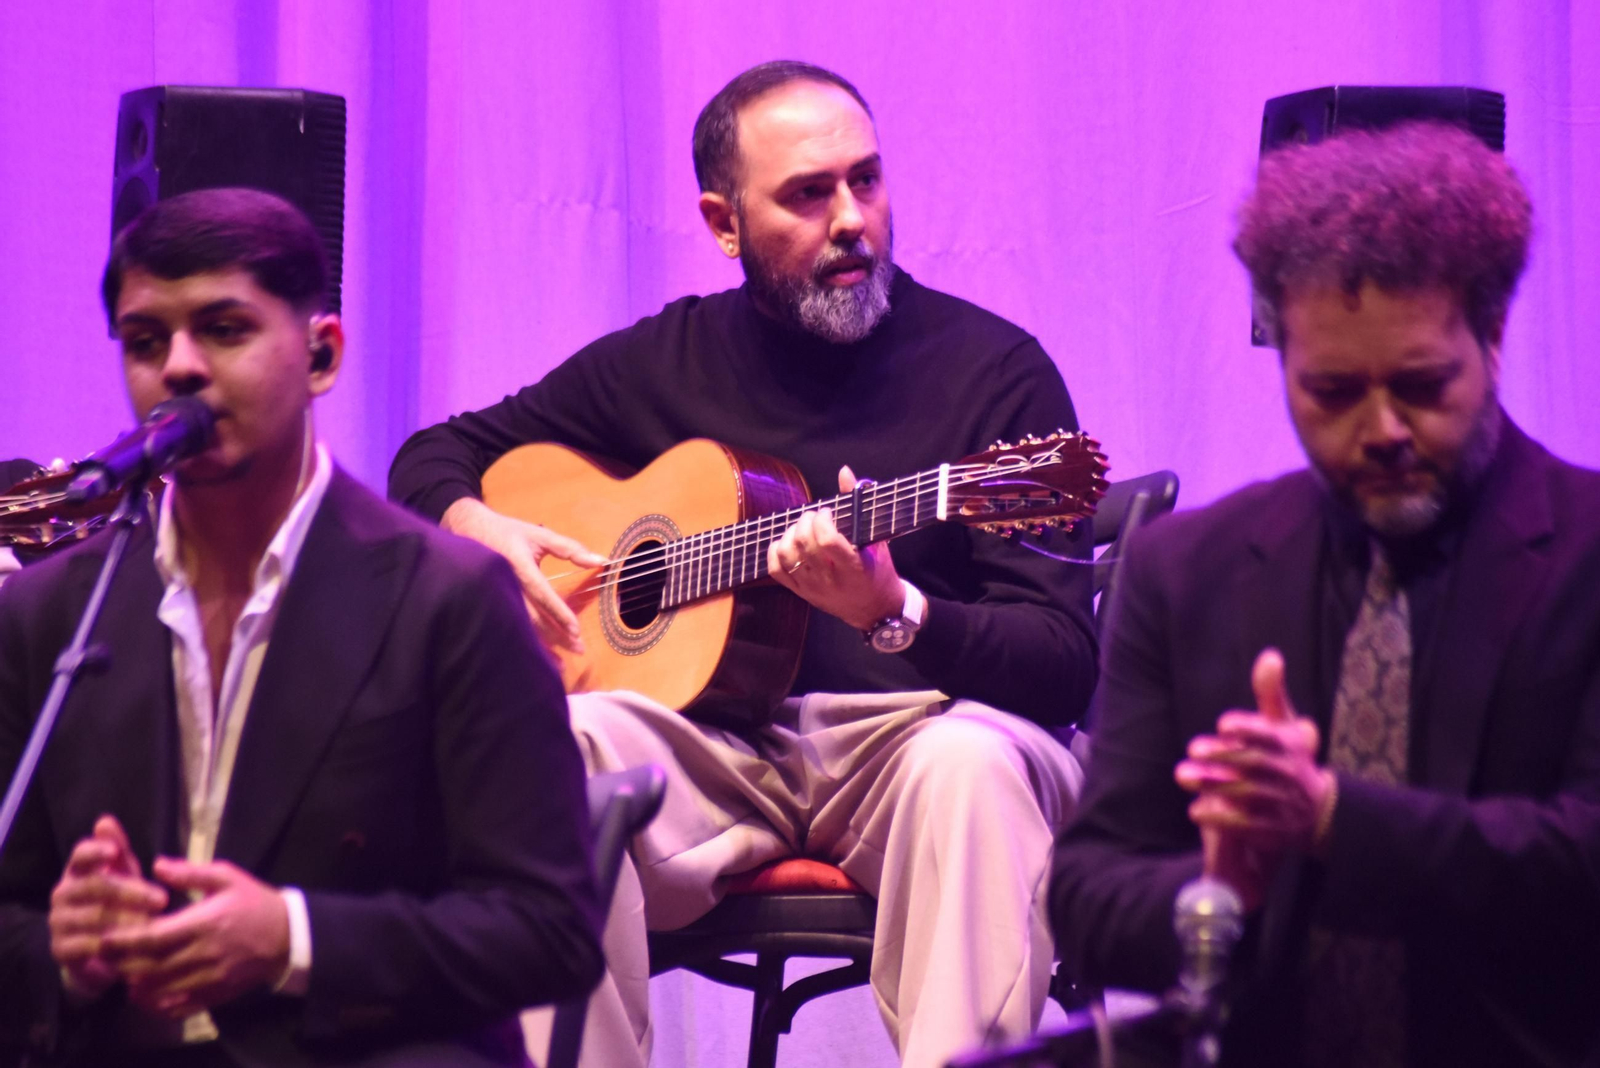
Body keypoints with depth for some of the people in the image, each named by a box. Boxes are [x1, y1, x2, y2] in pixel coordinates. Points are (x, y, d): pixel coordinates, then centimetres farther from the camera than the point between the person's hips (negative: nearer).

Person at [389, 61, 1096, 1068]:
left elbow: (1067, 666, -7)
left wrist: (894, 612, -27)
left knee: (971, 763, -38)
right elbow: (437, 455, 25)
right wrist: (475, 526, -1)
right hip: (718, 740, 3)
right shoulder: (666, 361, 12)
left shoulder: (995, 368, 0)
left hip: (912, 731, -2)